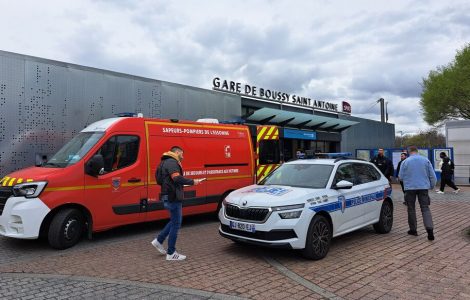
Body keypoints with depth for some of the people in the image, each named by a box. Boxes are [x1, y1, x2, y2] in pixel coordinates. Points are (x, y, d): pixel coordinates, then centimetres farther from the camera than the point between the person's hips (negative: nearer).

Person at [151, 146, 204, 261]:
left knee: (175, 221, 22)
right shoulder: (172, 162, -14)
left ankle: (159, 240, 24)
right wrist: (192, 182, -20)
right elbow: (177, 178, -28)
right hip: (173, 197, -11)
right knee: (176, 224, -1)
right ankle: (171, 253, 8)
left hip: (170, 196, 11)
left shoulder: (167, 162, 19)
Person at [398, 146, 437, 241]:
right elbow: (432, 175, 4)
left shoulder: (405, 162, -3)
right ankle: (430, 229, -12)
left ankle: (413, 230, 16)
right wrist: (432, 185, 17)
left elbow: (401, 176, 1)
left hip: (410, 188, -2)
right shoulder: (426, 160, 3)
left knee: (411, 209, 9)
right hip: (423, 187, 2)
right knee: (425, 208, 3)